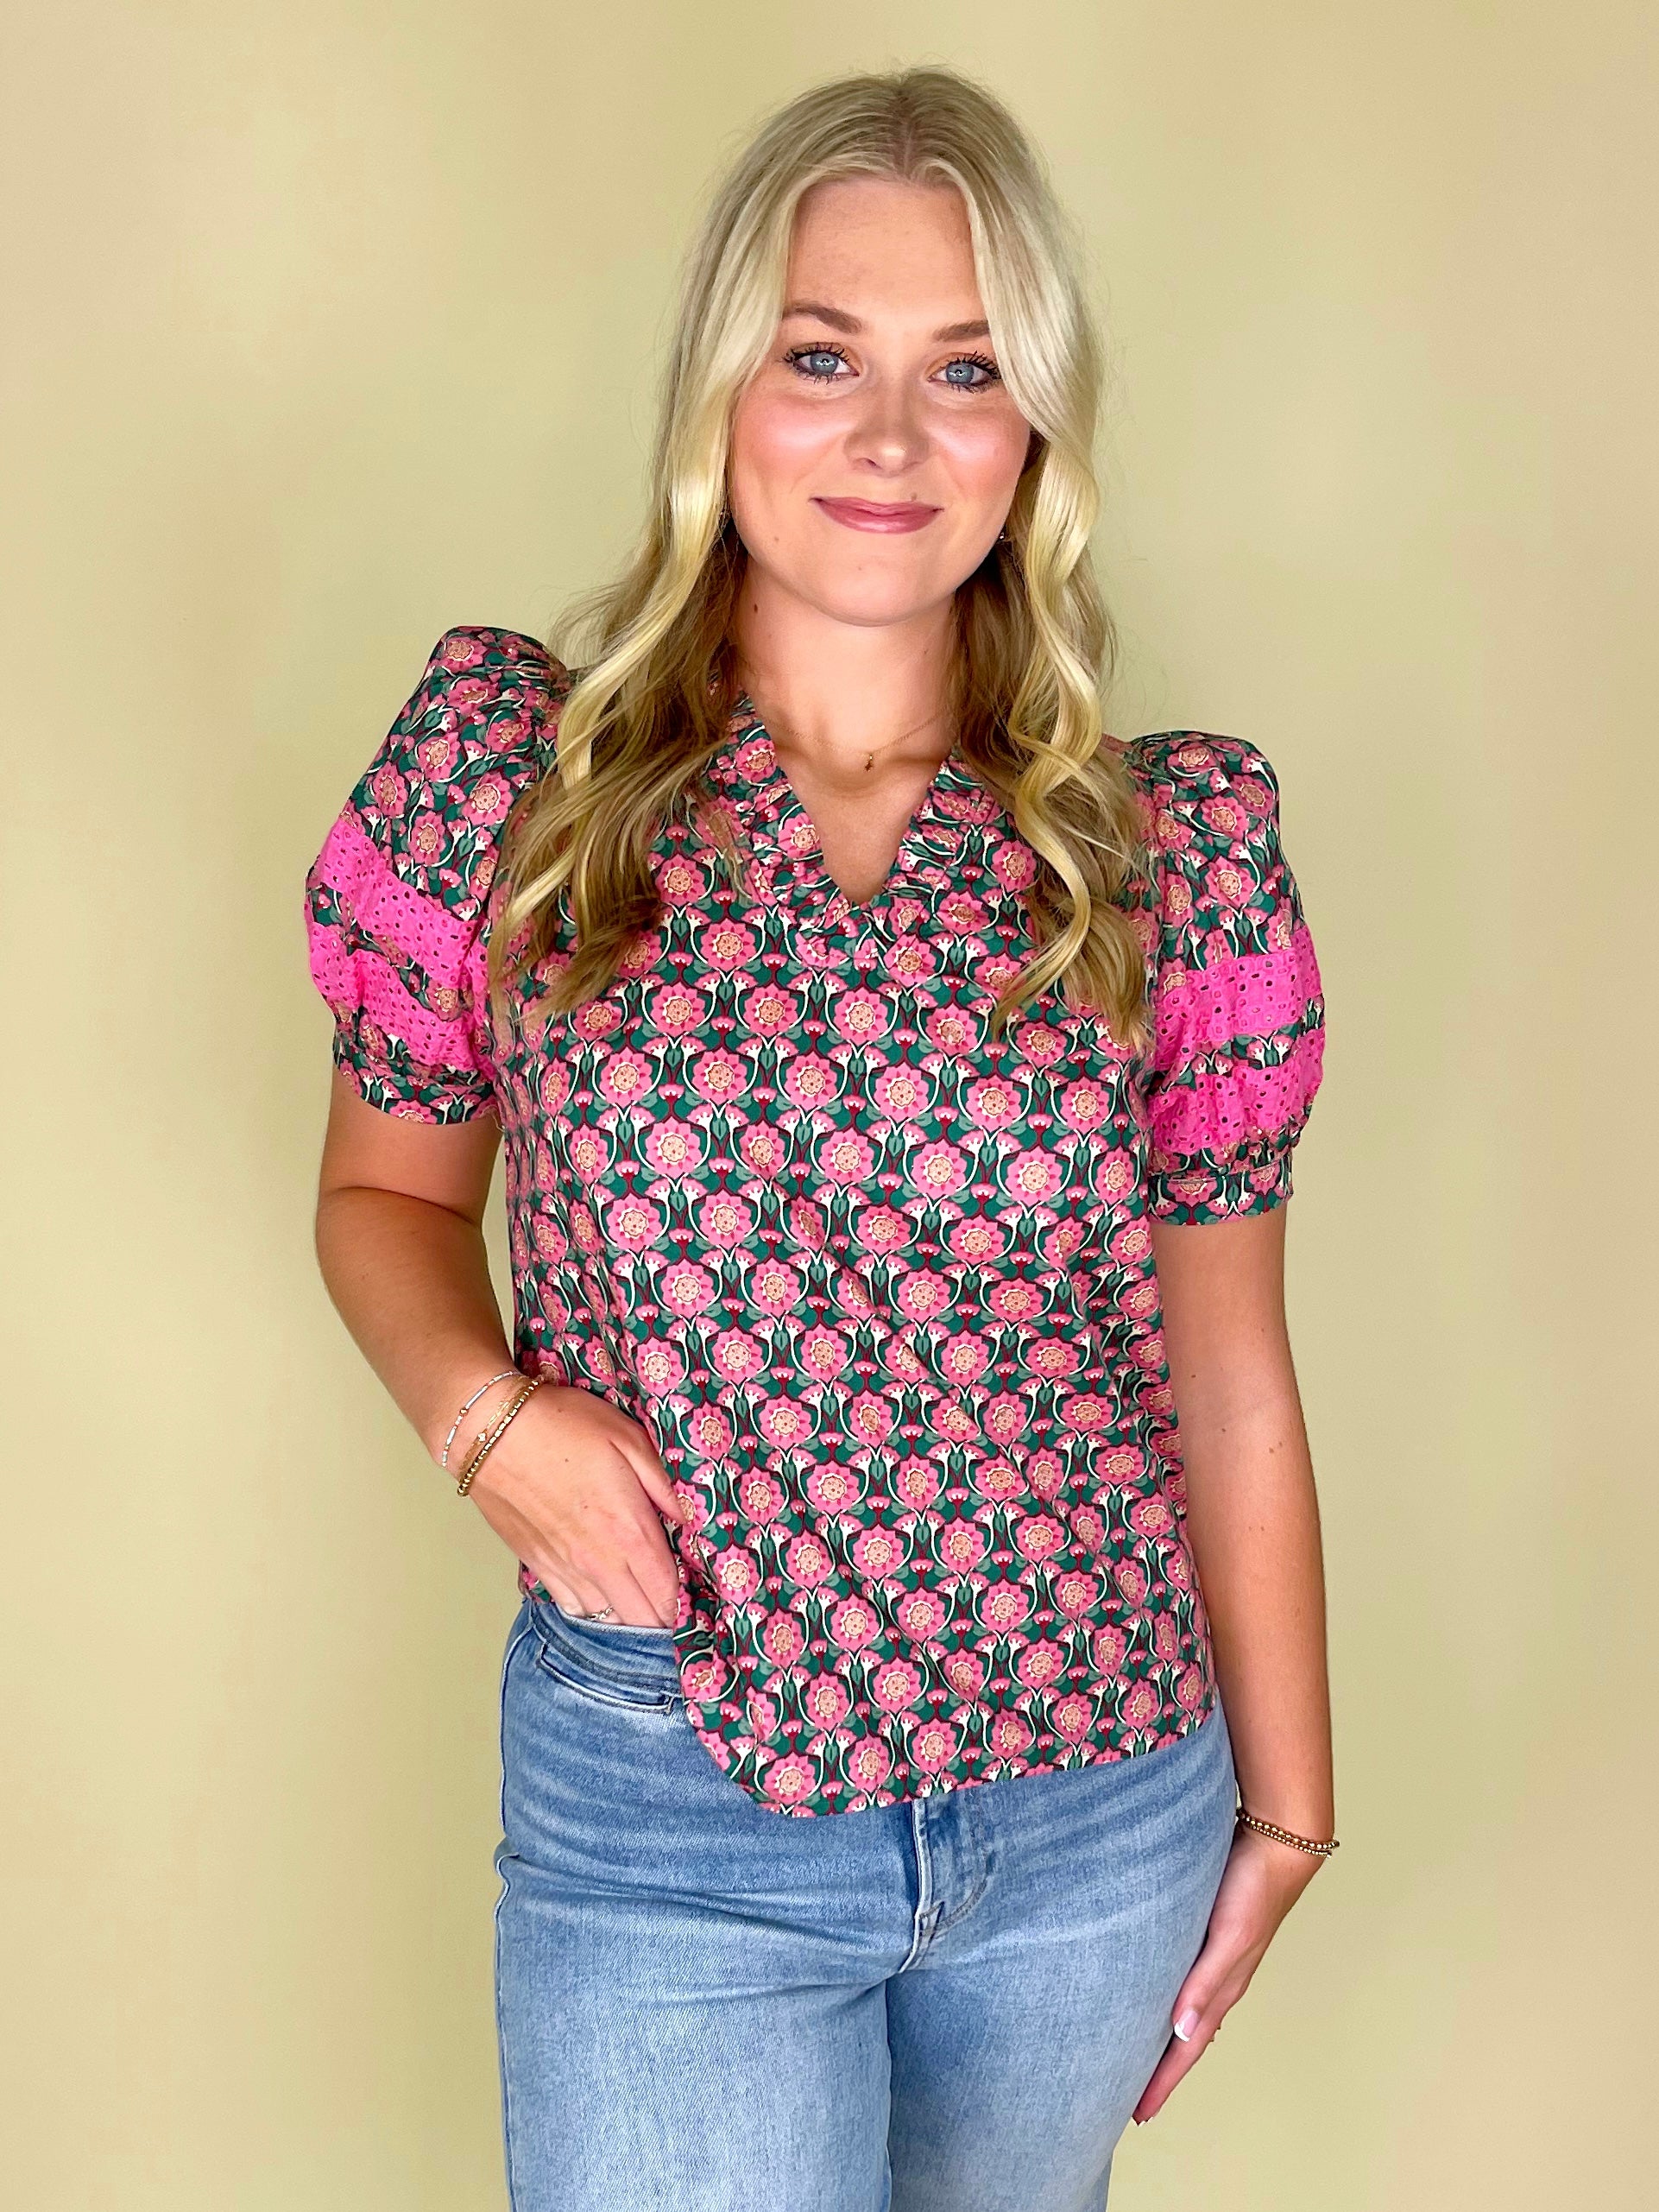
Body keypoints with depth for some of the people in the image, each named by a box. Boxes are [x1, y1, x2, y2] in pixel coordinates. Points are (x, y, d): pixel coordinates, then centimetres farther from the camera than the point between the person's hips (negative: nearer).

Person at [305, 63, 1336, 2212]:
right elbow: (386, 1190, 7)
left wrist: (1283, 1800, 8)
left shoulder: (1181, 844, -5)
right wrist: (485, 1406, -14)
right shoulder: (502, 767, -6)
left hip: (1100, 1822, 2)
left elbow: (1228, 1383, 1)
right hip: (661, 1820, -1)